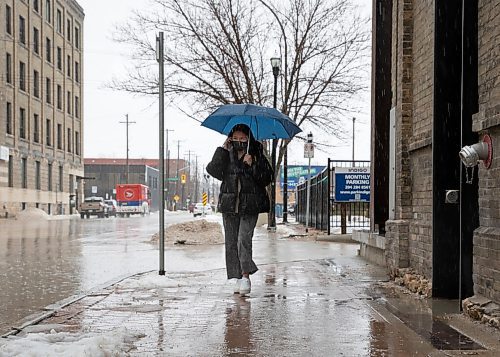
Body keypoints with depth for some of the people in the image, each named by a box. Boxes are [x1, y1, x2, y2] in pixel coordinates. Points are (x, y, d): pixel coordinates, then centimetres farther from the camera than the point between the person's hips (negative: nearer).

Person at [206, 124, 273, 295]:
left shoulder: (257, 156, 4)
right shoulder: (226, 156, 9)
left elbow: (267, 178, -3)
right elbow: (213, 170, -6)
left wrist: (252, 165, -15)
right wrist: (222, 150, -9)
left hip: (250, 206, -3)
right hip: (229, 205, 3)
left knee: (244, 239, -16)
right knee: (231, 242, 4)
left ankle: (246, 276, -11)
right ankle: (238, 278, 12)